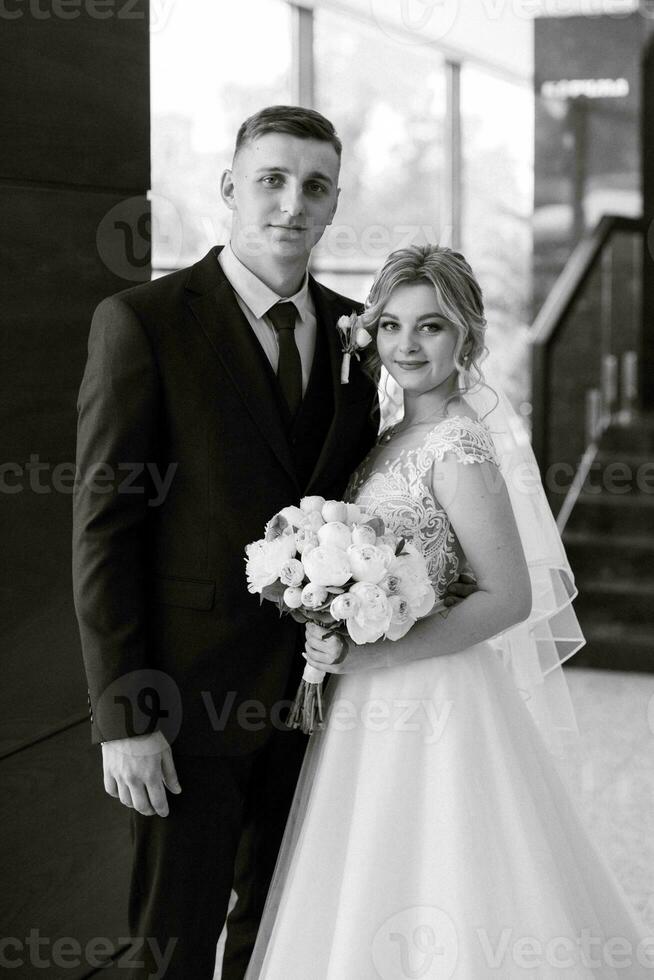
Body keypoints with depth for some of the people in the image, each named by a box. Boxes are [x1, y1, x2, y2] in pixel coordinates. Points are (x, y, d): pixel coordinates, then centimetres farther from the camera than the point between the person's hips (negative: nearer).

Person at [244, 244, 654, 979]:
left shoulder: (458, 445, -17)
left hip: (428, 698, -8)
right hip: (381, 704, 8)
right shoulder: (398, 438, 9)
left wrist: (370, 655, -22)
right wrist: (338, 647, 4)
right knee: (377, 918, 17)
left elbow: (508, 596, -19)